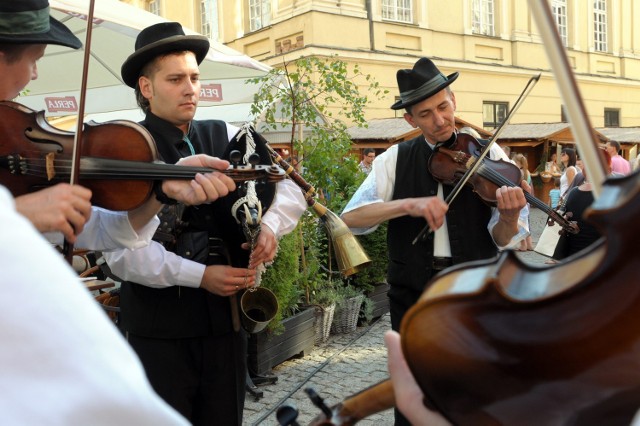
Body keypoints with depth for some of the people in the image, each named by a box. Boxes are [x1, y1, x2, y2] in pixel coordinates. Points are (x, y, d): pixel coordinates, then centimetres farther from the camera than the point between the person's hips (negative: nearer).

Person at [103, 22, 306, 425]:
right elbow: (121, 249, -15)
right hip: (159, 323, -3)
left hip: (226, 314, 4)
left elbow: (291, 184, 4)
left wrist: (271, 223, -17)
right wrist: (199, 276, -21)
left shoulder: (225, 137, 5)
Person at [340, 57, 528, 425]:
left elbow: (500, 240, -8)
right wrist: (409, 204, -26)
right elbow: (352, 216, -12)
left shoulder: (488, 155, -3)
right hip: (412, 294, 1)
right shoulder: (396, 159, 0)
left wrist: (509, 218, -30)